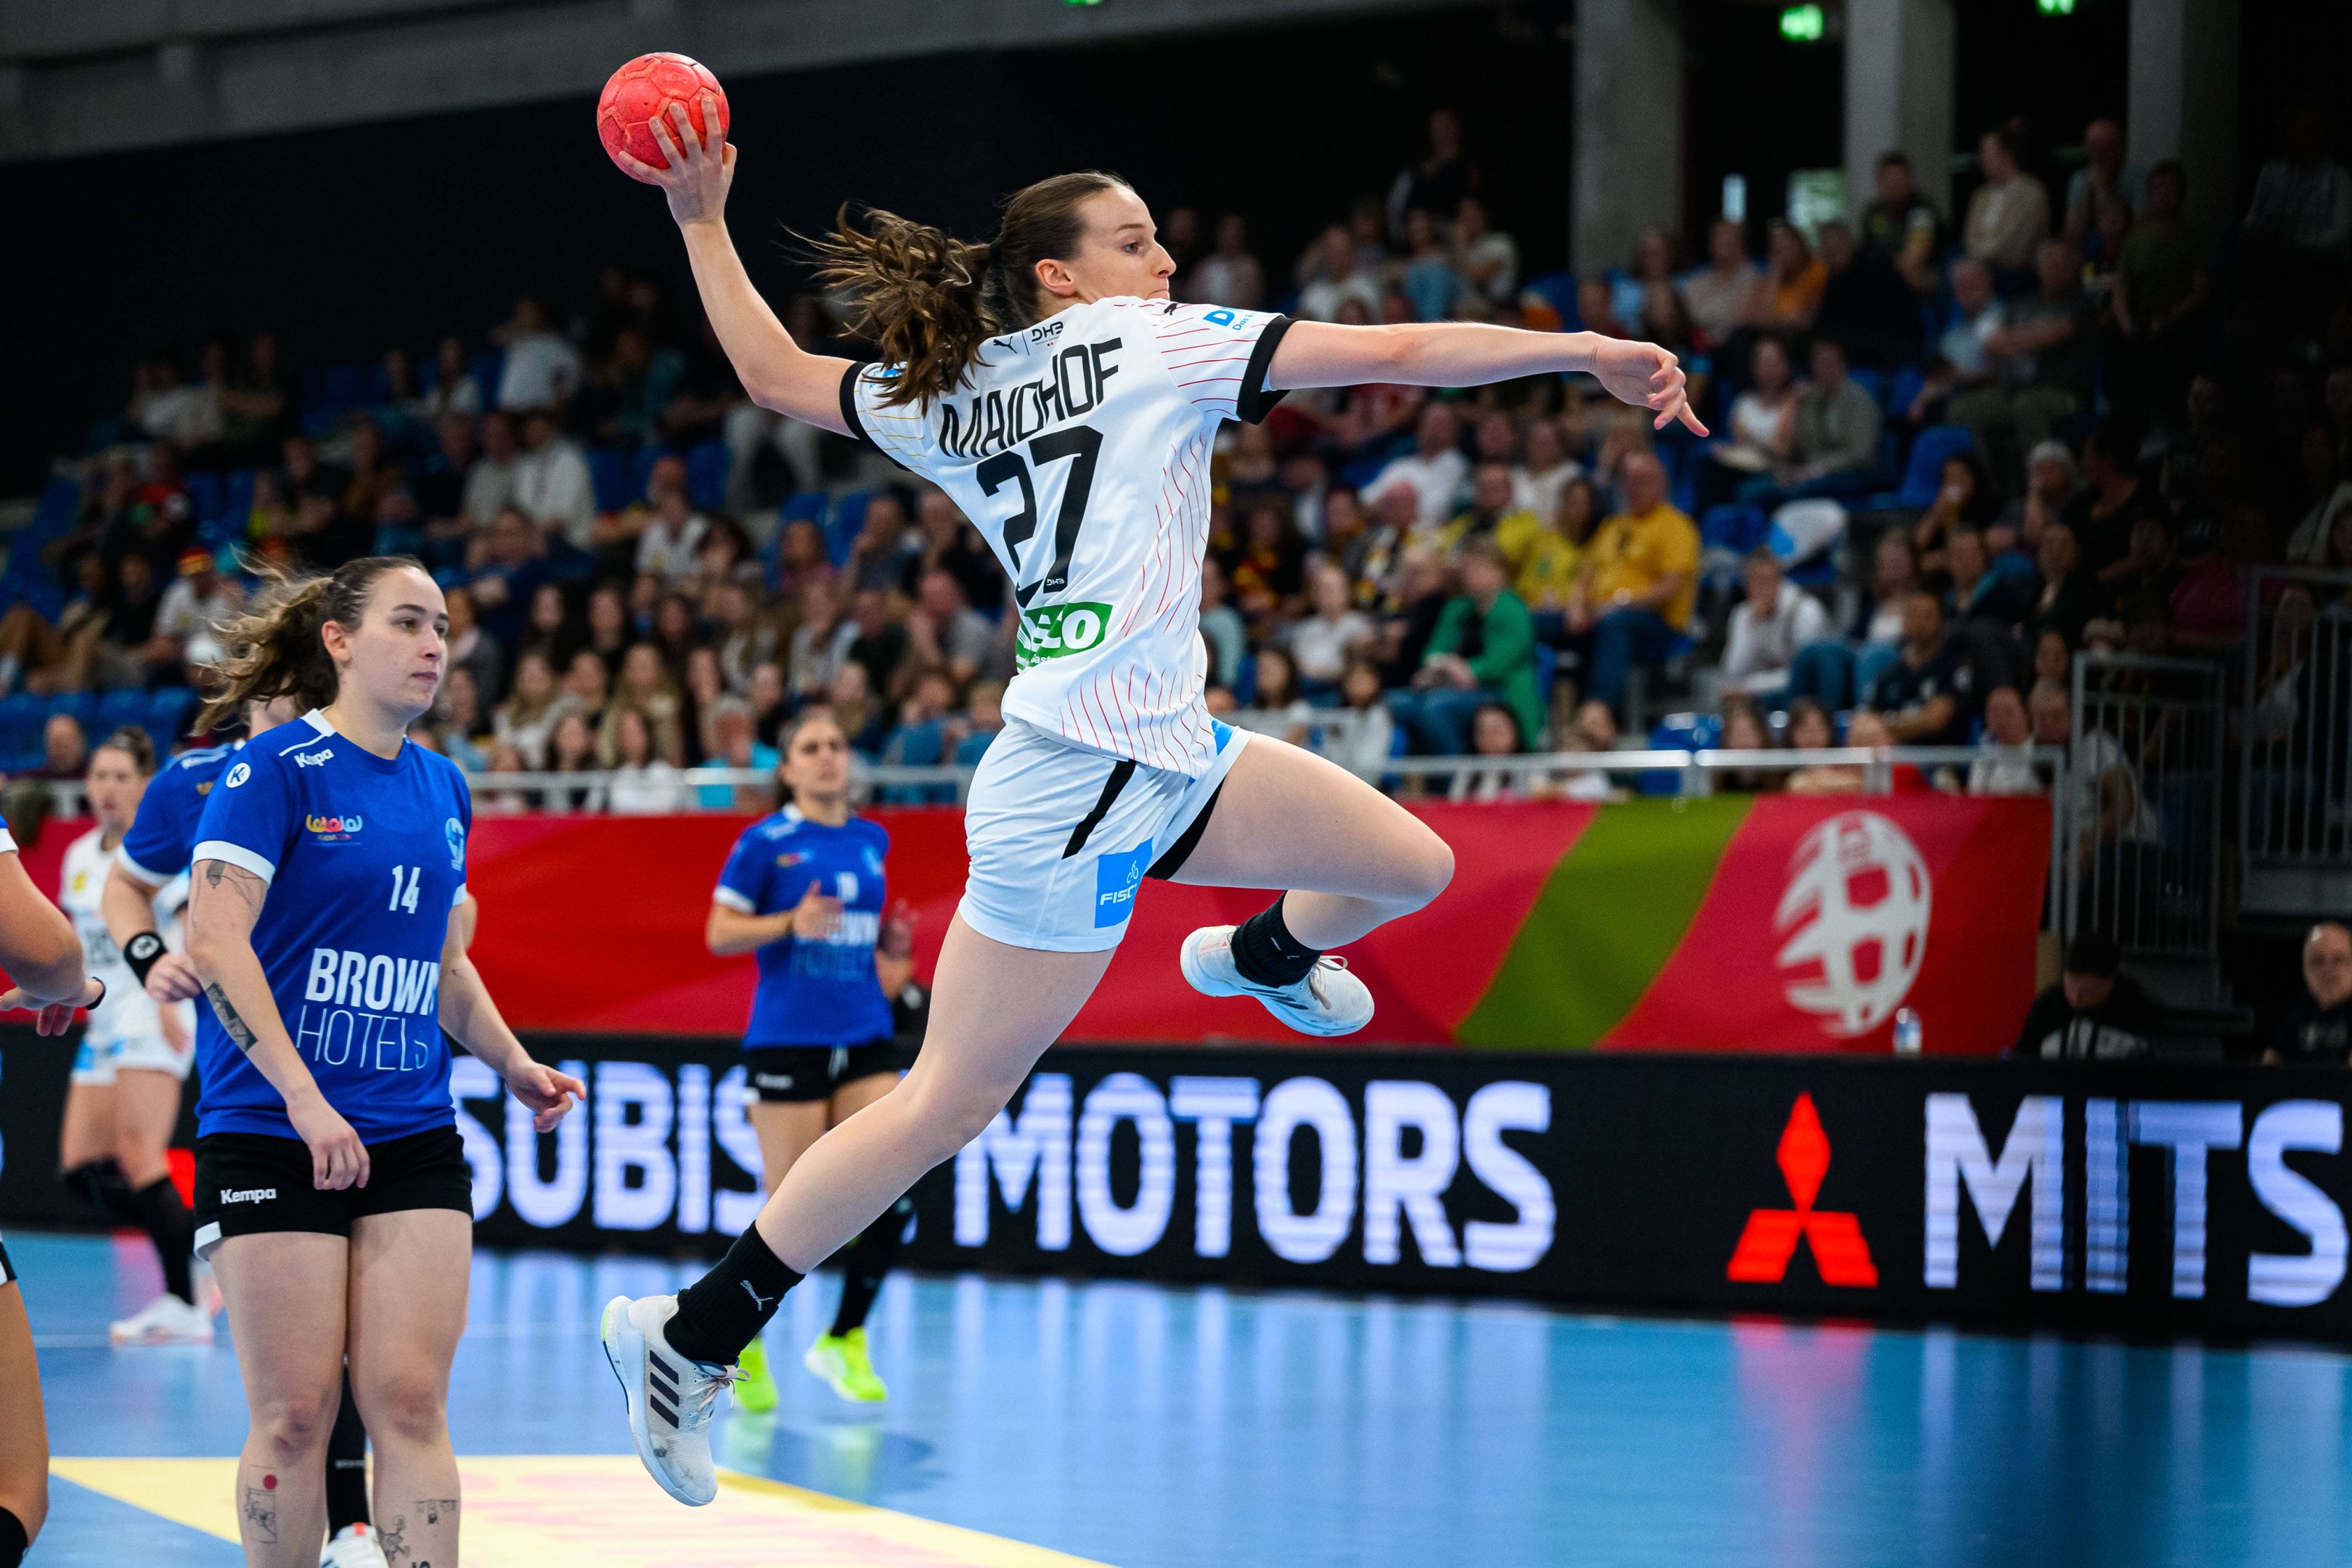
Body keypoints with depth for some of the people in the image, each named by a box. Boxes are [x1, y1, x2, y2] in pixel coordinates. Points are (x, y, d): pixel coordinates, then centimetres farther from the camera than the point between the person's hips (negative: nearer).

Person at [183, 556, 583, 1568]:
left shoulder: (442, 787, 14)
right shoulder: (275, 768, -7)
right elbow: (215, 940, -15)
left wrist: (514, 1064, 12)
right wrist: (303, 1096, -21)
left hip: (413, 1136, 5)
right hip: (269, 1134, -5)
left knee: (408, 1402, -3)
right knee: (293, 1414, -3)